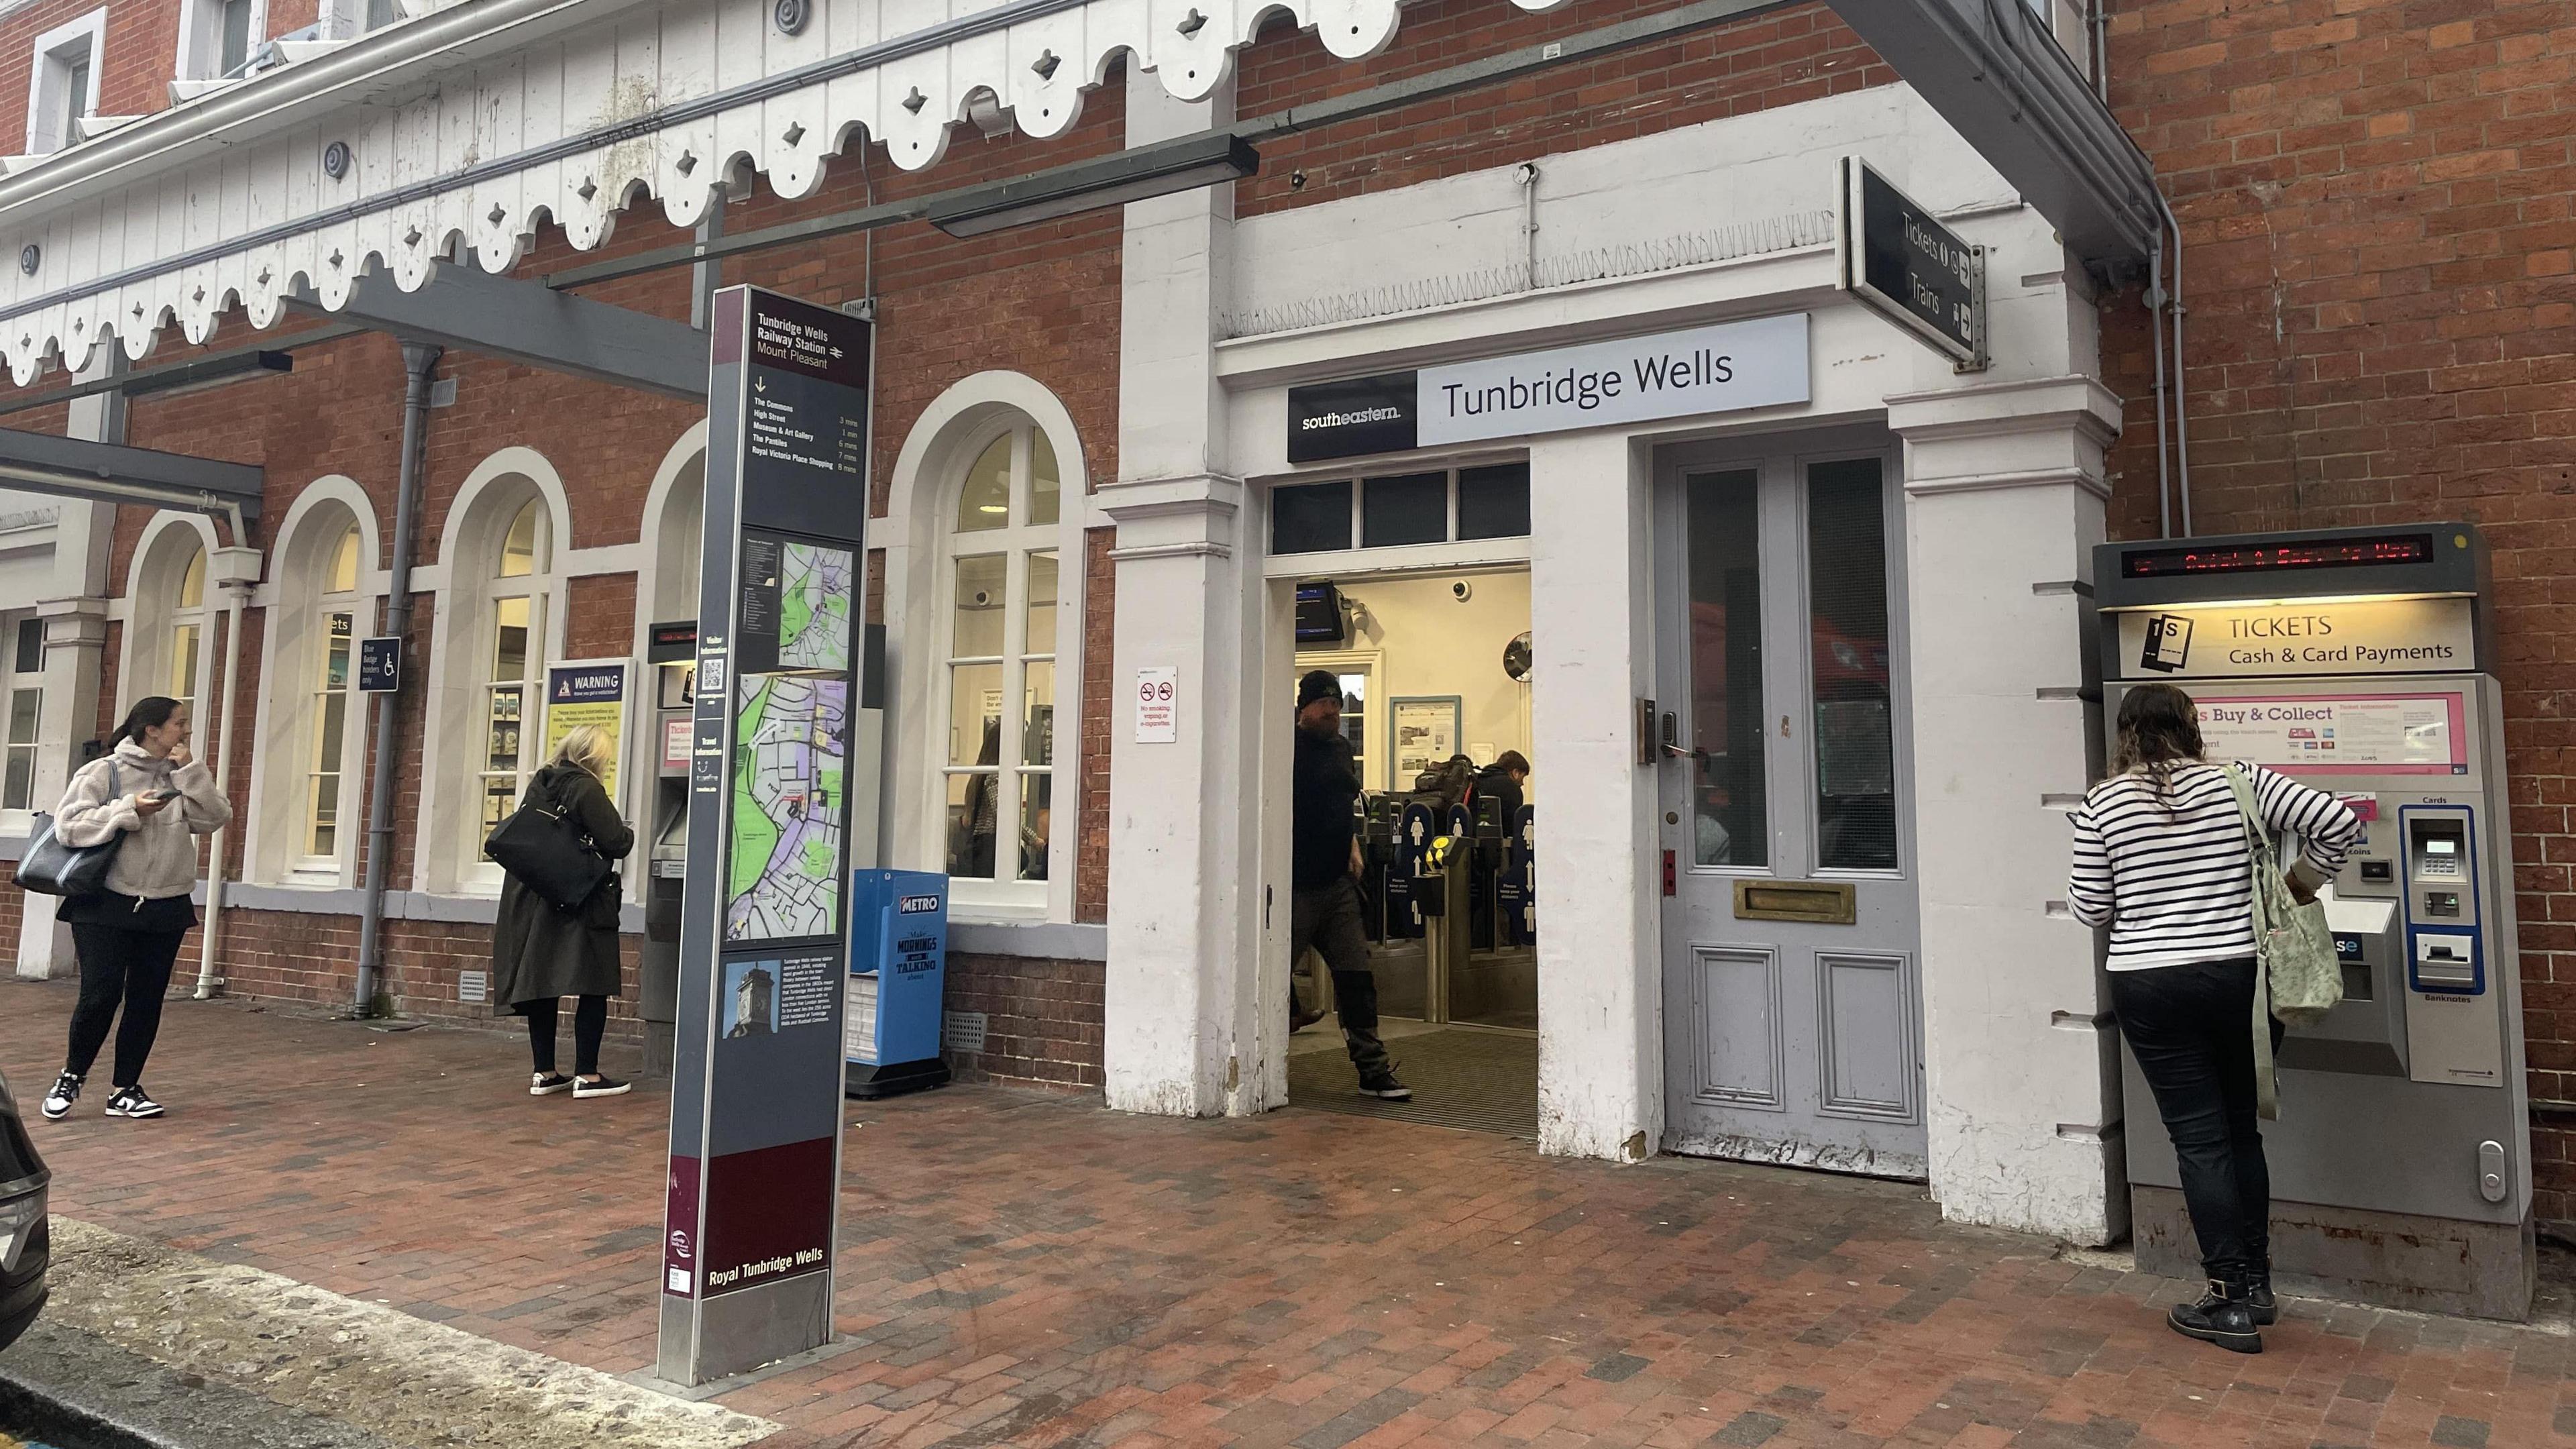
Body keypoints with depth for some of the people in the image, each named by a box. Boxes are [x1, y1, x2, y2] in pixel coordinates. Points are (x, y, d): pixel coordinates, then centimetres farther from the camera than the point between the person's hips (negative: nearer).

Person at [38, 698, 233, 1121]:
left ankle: (126, 1090, 17)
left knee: (147, 1001, 6)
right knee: (100, 995, -7)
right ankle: (72, 1076, 19)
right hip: (106, 906, -4)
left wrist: (191, 770, -10)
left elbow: (216, 818, -6)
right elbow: (68, 825, -12)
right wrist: (130, 810, -19)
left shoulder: (183, 779, 7)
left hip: (166, 909, 4)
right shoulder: (104, 772, -4)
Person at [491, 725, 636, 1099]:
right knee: (593, 989, -1)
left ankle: (544, 1073, 16)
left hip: (534, 900, 8)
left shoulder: (538, 784, 9)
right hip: (581, 902, -7)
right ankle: (586, 1075, 0)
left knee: (540, 985, 11)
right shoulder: (587, 790, -14)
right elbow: (615, 841, -18)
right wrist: (628, 833, 4)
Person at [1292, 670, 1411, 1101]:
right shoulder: (1289, 746, -9)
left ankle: (1374, 1071, 11)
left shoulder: (1341, 747, 16)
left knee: (1356, 978, 6)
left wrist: (1353, 847, 15)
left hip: (1337, 883, 7)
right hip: (1297, 885, -7)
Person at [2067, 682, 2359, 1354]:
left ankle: (2231, 1304, 8)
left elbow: (2092, 910, 0)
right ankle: (2257, 1284, 26)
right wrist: (2300, 883, 11)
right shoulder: (2237, 781, 0)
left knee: (2200, 1139, 4)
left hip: (2150, 987, -2)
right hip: (2239, 977, 2)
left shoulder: (2101, 803, -3)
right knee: (2241, 1129, 17)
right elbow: (2339, 821, -4)